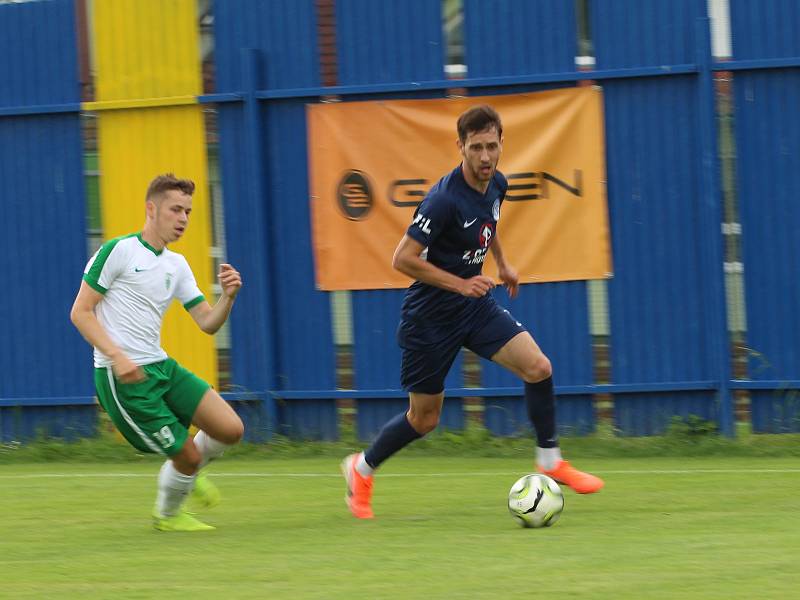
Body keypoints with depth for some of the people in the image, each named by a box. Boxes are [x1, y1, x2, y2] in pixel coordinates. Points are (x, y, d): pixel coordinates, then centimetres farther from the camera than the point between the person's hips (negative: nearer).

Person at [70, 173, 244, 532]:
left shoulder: (176, 265, 13)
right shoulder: (118, 251, -9)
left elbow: (208, 323, 11)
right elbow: (80, 312, -10)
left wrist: (228, 297, -10)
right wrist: (117, 357, -22)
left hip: (160, 367, 7)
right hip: (122, 377, -7)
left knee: (231, 429, -5)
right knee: (187, 455, -6)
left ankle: (186, 474, 26)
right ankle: (167, 514, 25)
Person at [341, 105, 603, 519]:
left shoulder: (495, 185, -2)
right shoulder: (445, 199, -27)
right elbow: (403, 259, -25)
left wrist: (502, 263, 20)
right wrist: (460, 284, -25)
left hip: (474, 305, 6)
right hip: (431, 314, -6)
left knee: (538, 367, -12)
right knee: (424, 419, 6)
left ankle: (550, 462, 4)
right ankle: (362, 469, 31)